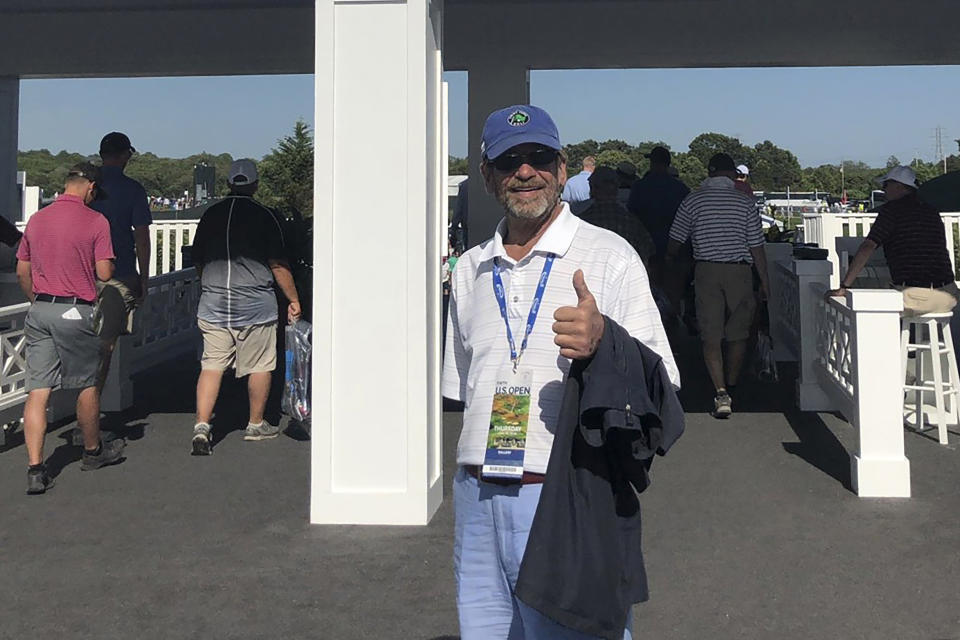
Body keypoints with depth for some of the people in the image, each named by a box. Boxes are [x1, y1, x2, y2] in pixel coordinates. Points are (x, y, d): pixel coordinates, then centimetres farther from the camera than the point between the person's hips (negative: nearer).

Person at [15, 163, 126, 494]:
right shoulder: (95, 221, -7)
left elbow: (22, 272, 14)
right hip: (76, 312, -5)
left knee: (37, 390, 2)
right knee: (88, 385, 14)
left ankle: (35, 469, -2)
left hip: (39, 311, 5)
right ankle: (92, 451, 32)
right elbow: (104, 273, -10)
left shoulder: (36, 219, 9)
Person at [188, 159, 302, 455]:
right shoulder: (263, 216, -6)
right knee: (260, 366, 10)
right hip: (255, 305, -4)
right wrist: (293, 300, 3)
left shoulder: (210, 215, 7)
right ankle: (256, 425, 21)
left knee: (211, 365, 5)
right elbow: (278, 264, -6)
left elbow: (197, 260, 16)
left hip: (213, 305, 4)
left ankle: (201, 425, -7)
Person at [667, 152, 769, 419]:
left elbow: (675, 243, 4)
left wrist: (666, 268, 22)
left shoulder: (692, 200, 0)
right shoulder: (746, 202, -1)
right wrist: (764, 281, 8)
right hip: (739, 271, 0)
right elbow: (756, 247, -1)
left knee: (711, 336, 0)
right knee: (738, 334, 13)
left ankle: (720, 393, -14)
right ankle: (731, 390, 22)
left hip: (706, 270, 0)